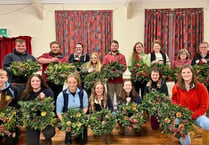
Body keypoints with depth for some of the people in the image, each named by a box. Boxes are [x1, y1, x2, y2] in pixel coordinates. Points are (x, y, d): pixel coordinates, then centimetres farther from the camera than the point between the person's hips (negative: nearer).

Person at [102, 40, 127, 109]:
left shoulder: (122, 56, 9)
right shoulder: (106, 57, 13)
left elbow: (125, 67, 2)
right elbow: (103, 67, 7)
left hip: (119, 79, -1)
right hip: (109, 79, 1)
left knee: (119, 95, 2)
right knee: (110, 95, 2)